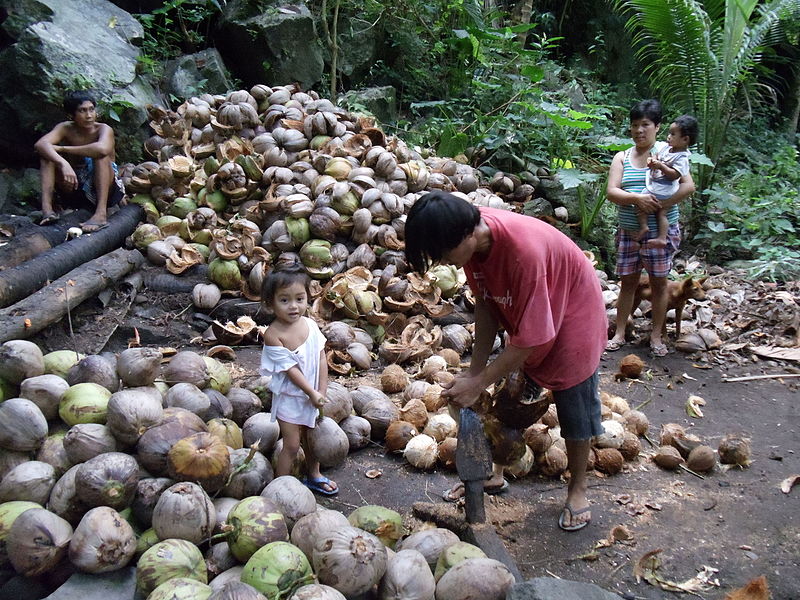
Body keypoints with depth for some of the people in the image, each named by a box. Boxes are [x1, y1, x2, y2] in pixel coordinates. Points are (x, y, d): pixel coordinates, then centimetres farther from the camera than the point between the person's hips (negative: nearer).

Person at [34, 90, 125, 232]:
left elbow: (102, 149, -37)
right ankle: (47, 207, -25)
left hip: (105, 190, -3)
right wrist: (63, 163, -40)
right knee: (48, 153, -12)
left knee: (100, 154, -28)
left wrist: (63, 148, -25)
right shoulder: (65, 128, -2)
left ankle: (101, 213, -39)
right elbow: (40, 144, -21)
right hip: (75, 188, 3)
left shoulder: (103, 129, -12)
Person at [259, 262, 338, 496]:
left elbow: (321, 358, -4)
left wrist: (322, 392, -9)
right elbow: (290, 369, -22)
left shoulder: (310, 324, -7)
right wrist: (313, 393, -19)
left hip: (313, 395, 6)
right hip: (290, 397, -6)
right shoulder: (273, 334, -24)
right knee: (292, 445, 2)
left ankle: (314, 475, 43)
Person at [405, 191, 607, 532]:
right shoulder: (472, 235, -19)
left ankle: (577, 490, 26)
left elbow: (532, 337, -34)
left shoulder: (523, 249, -40)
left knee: (574, 408, 6)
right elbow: (486, 304, -7)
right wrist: (475, 370, -9)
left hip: (571, 315, -6)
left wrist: (478, 384, -27)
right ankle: (497, 471, 32)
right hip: (522, 318, 7)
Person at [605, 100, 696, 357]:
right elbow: (611, 191, -5)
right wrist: (636, 198, -23)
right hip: (629, 230, 3)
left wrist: (661, 205, -22)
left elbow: (688, 185, -11)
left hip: (661, 230, -2)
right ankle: (619, 334, 16)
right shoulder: (622, 158, 7)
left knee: (659, 282, 7)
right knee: (627, 281, 8)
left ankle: (656, 336, 18)